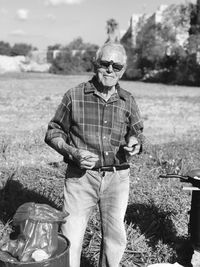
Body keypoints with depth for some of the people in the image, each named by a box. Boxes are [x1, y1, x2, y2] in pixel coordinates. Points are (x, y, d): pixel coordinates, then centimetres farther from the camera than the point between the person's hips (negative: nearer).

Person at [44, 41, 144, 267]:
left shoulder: (128, 101, 5)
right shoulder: (74, 96, -2)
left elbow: (136, 132, 18)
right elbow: (53, 132, 3)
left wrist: (135, 143, -6)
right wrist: (74, 153, -15)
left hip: (117, 177, 3)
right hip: (81, 176, -2)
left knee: (115, 237, 13)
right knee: (70, 238, 1)